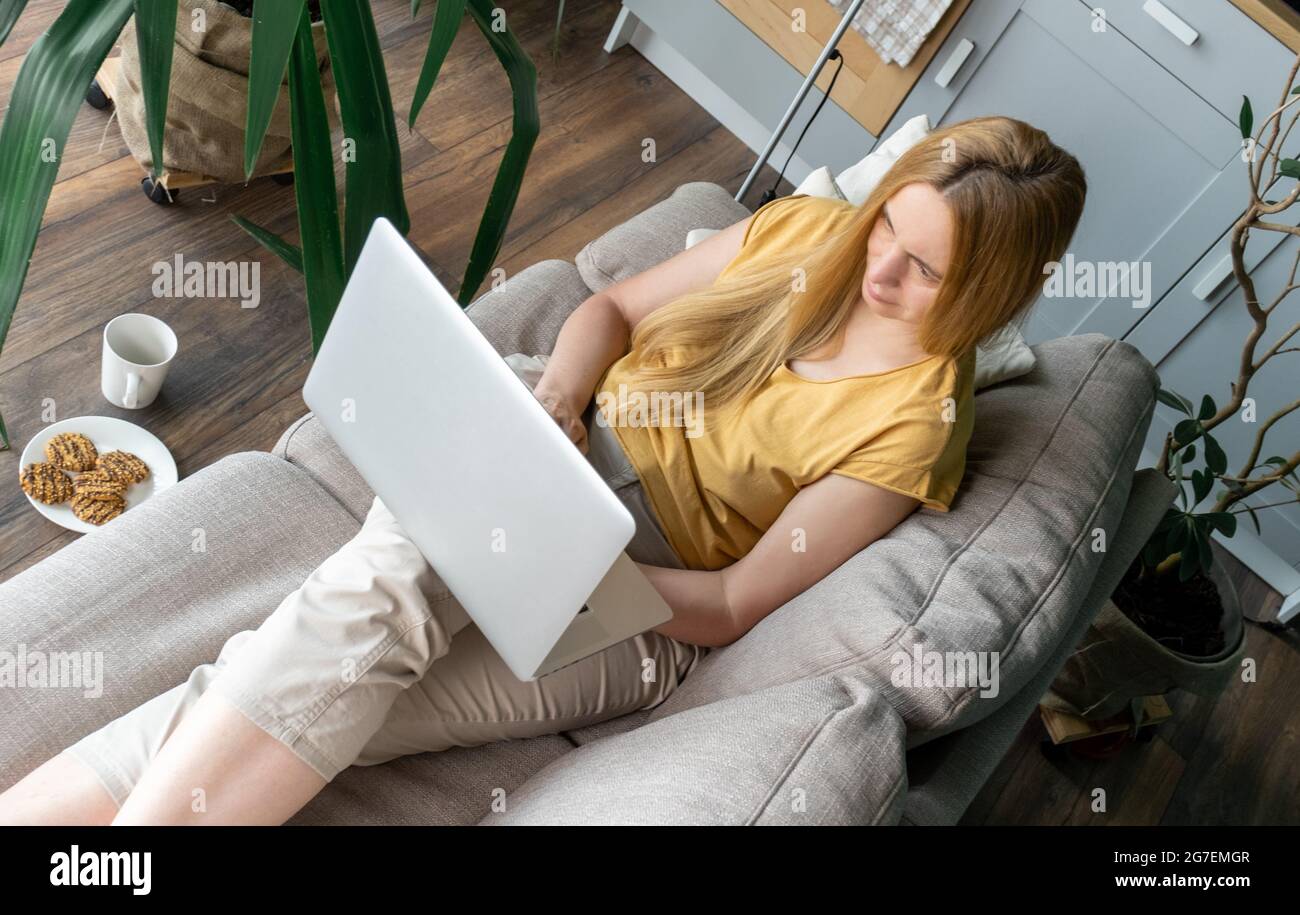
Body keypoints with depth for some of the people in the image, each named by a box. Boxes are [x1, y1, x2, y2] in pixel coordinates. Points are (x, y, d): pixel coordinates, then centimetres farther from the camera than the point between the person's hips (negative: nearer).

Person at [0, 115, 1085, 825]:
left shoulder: (917, 424, -8)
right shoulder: (808, 229, 5)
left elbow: (736, 604, -11)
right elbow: (612, 309, 10)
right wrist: (550, 405, -10)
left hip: (641, 608, -3)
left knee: (334, 684, -24)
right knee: (372, 592, -27)